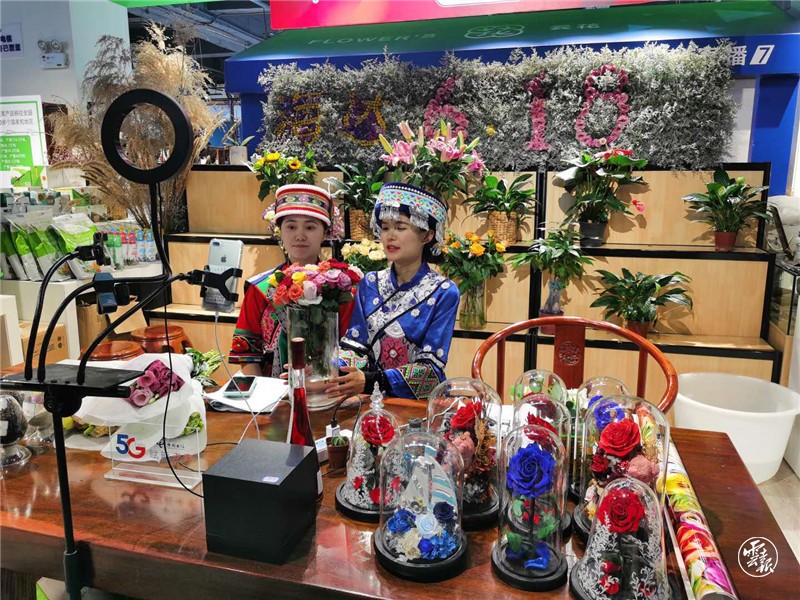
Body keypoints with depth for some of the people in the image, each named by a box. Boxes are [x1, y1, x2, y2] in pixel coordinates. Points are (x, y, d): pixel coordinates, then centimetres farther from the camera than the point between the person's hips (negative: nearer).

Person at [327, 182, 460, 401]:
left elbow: (432, 367, -13)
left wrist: (370, 381, -25)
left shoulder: (444, 293, -7)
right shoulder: (369, 284, 6)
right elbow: (355, 344, 1)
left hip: (421, 401, -2)